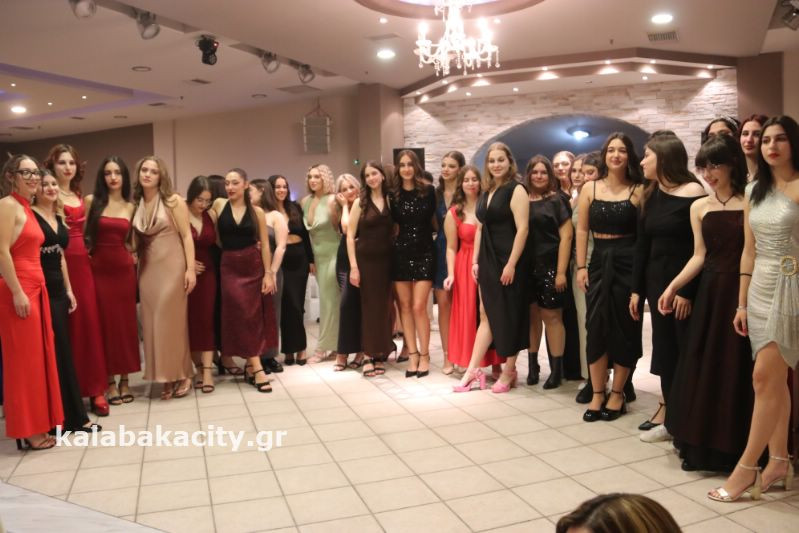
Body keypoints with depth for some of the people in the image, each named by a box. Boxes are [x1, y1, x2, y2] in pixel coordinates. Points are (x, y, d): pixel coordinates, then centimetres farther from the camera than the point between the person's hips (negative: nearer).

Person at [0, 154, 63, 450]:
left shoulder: (27, 208, 16)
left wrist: (34, 291, 15)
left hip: (36, 288, 9)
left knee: (38, 357, 12)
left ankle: (38, 422, 21)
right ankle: (27, 431, 7)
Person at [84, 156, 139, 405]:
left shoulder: (130, 207, 9)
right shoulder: (91, 201, 0)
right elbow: (84, 235, 0)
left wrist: (134, 254, 1)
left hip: (124, 269, 2)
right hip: (99, 269, -2)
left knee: (126, 323, 5)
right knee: (105, 324, 3)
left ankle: (125, 380, 16)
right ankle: (110, 381, 12)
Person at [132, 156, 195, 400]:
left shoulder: (174, 201, -3)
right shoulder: (135, 205, 8)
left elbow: (186, 236, -6)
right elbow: (136, 240, 12)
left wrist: (191, 268, -12)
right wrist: (135, 265, 5)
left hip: (172, 267, -4)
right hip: (147, 269, 4)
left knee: (172, 321, -3)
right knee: (152, 323, 4)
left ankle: (182, 375, 8)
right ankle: (166, 378, 12)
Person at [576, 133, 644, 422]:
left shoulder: (638, 191, -1)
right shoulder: (590, 189, 5)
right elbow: (582, 230, 5)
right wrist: (581, 267, -2)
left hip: (629, 263, -2)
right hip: (599, 262, 2)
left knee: (624, 327, 4)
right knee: (596, 327, 2)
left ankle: (617, 393, 18)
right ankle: (597, 394, 13)